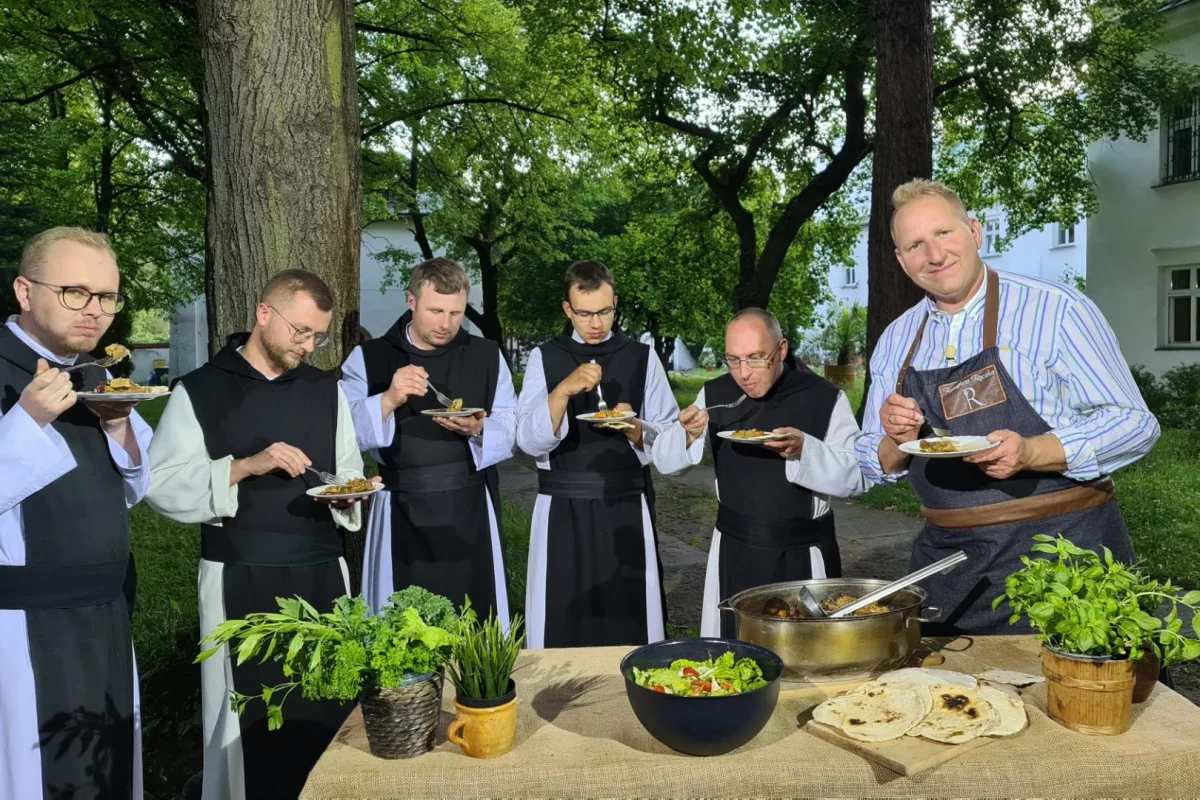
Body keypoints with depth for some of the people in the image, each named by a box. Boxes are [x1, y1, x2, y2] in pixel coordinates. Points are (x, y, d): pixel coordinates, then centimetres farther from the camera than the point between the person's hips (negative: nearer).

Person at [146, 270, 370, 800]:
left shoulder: (327, 390, 10)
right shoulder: (199, 391, -2)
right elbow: (161, 486, -7)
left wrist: (344, 494, -7)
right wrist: (244, 467, -18)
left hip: (321, 574, 3)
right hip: (241, 580, -3)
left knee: (328, 704, 6)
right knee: (250, 714, 6)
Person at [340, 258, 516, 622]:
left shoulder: (487, 356, 6)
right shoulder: (368, 358, 1)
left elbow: (510, 431, 4)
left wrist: (478, 430, -16)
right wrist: (387, 401, -20)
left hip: (470, 512, 1)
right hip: (402, 515, -1)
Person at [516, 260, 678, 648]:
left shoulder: (642, 358, 4)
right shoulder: (544, 358, 2)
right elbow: (529, 441, -7)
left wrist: (633, 429, -17)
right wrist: (563, 390, -21)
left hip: (626, 508, 0)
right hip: (563, 510, 0)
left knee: (629, 619, 3)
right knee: (561, 621, 4)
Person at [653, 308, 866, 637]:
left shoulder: (824, 398, -10)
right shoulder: (715, 394, 0)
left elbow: (856, 477, -11)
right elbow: (666, 462, 3)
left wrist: (804, 450, -27)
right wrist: (687, 434, -18)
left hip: (803, 554, -3)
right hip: (734, 550, 3)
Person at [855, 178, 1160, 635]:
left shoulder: (1056, 310, -7)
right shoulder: (895, 341, 7)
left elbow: (1134, 424, -9)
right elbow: (875, 465, 11)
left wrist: (1031, 453, -24)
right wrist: (898, 443, -11)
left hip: (1063, 551, -3)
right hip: (947, 560, 4)